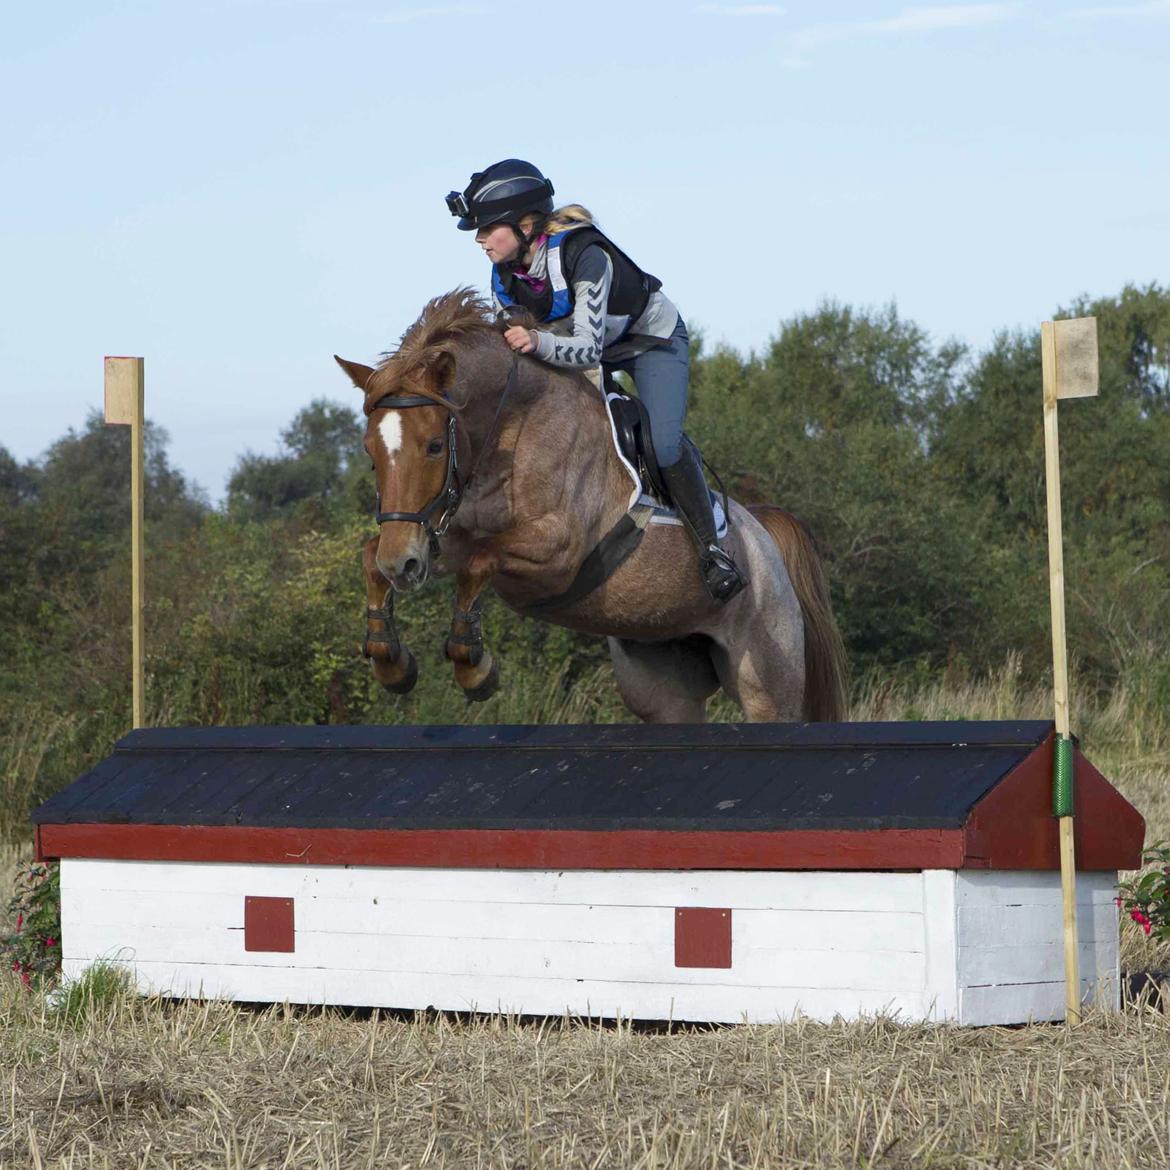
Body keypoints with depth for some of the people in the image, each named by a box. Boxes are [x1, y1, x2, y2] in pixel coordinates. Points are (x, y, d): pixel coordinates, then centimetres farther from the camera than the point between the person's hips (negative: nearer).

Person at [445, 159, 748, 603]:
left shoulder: (585, 257, -38)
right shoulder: (506, 272, -17)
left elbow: (588, 348, -44)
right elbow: (510, 338, -3)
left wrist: (540, 343, -61)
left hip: (653, 339, -8)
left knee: (663, 445, -24)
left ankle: (711, 547, -12)